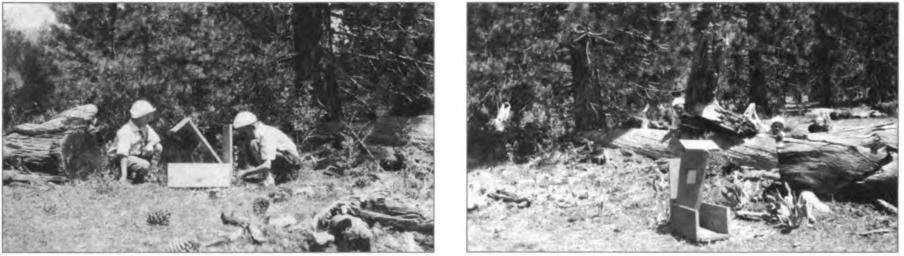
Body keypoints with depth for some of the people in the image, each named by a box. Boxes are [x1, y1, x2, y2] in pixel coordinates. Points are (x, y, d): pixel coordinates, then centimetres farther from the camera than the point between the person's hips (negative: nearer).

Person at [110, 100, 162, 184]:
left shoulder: (145, 127, -4)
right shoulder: (126, 131, -28)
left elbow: (156, 138, 1)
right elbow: (123, 154, -34)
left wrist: (150, 144, -26)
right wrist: (123, 176, -41)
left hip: (138, 155, 8)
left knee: (158, 147, -8)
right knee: (144, 165, -33)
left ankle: (151, 174, -2)